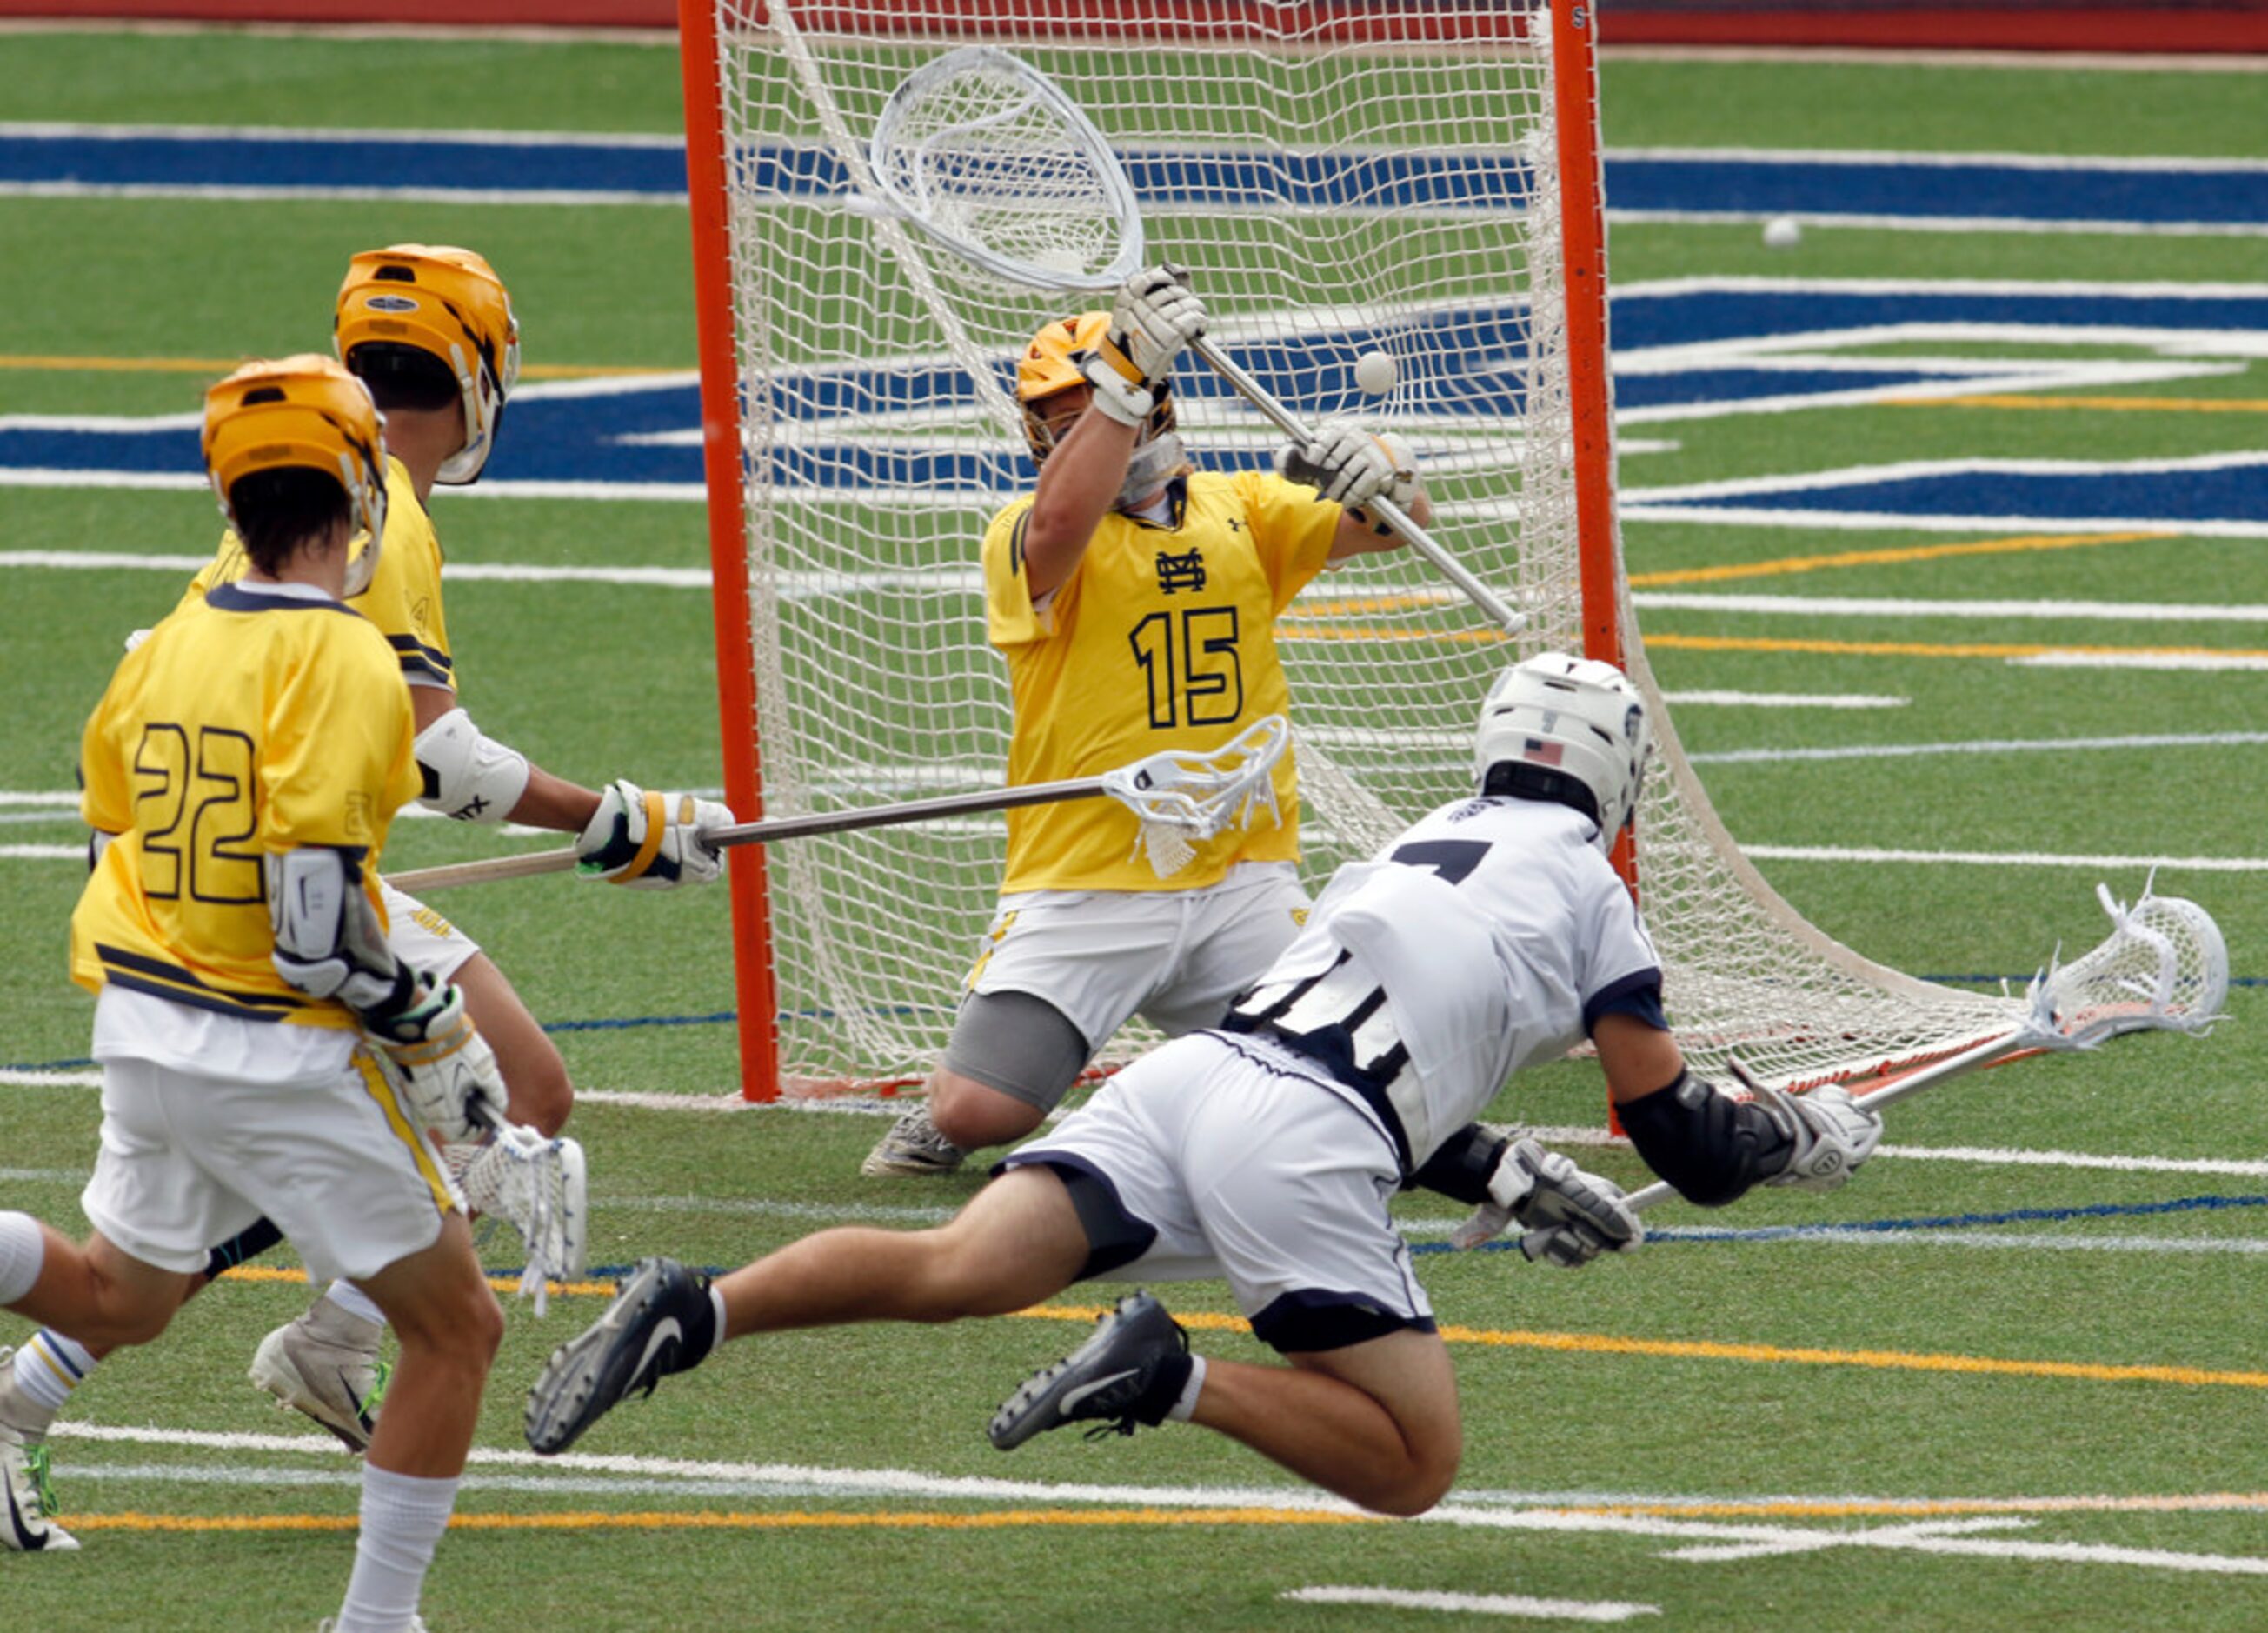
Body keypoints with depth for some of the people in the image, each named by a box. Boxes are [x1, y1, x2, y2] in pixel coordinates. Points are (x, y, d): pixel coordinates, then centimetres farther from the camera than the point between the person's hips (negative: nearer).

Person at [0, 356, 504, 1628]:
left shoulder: (169, 648, 5)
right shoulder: (344, 662, -18)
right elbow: (317, 919, -23)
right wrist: (431, 1033, -9)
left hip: (142, 1031, 7)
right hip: (279, 1054, -7)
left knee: (117, 1301, 26)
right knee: (458, 1327, 7)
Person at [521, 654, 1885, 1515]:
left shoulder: (1421, 843, 31)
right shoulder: (1587, 890, 12)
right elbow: (1688, 1149, 14)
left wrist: (1506, 1180, 44)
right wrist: (1803, 1136, 33)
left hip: (1189, 1076, 6)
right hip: (1297, 1153, -6)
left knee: (953, 1270, -7)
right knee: (1415, 1465, -1)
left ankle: (691, 1313, -29)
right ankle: (1176, 1380, -21)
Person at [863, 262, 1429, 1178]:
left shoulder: (1241, 511, 11)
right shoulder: (1022, 537, -4)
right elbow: (1059, 526, -28)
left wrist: (1376, 471, -21)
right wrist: (1127, 370, -35)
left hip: (1242, 885, 3)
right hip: (1082, 888, -3)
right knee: (977, 1115, -15)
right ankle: (938, 1120, 24)